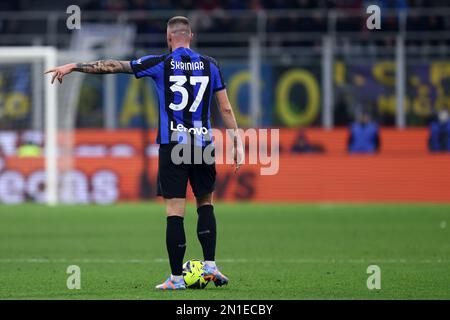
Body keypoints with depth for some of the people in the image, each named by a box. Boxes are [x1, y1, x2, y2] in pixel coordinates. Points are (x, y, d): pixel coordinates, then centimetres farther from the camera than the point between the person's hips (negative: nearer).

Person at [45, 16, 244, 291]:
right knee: (205, 203, 19)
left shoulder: (161, 64, -1)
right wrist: (238, 143, 10)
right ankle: (210, 266, 8)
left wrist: (72, 67, 7)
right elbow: (226, 108, 5)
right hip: (203, 143, 2)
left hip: (171, 143, -2)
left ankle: (176, 278, -1)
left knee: (175, 212, -1)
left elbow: (112, 66, 0)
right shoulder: (210, 65, 5)